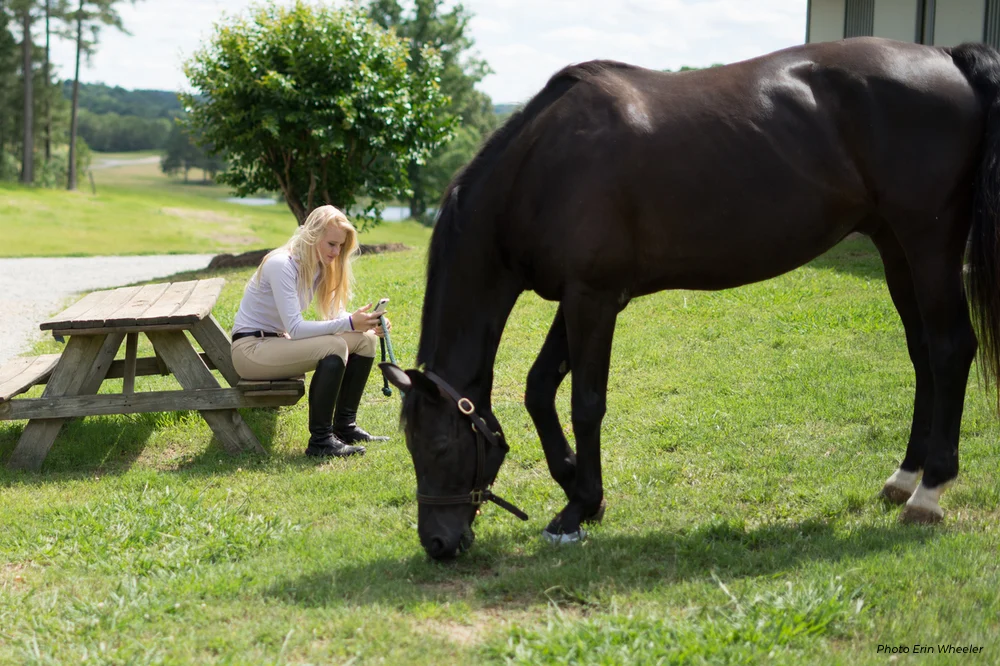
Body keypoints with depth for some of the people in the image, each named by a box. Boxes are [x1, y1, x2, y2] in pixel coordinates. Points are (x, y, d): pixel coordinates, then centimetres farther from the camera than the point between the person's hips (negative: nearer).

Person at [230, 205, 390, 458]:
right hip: (251, 349, -9)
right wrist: (349, 323, -34)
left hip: (278, 342, 9)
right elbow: (294, 328, -29)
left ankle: (345, 426, 3)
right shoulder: (282, 265, -23)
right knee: (334, 346, -31)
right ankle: (320, 440, -26)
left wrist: (366, 323, -18)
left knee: (365, 340, -4)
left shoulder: (320, 267, 4)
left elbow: (336, 316, 4)